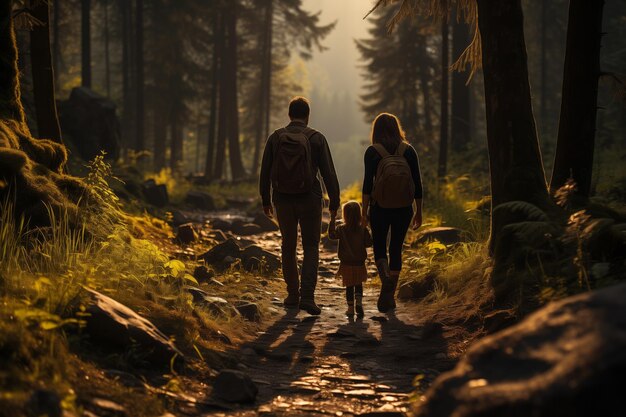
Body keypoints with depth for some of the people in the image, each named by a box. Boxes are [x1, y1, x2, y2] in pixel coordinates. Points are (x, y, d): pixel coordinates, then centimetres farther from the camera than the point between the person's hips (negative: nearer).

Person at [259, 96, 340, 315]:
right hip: (309, 199, -2)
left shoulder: (275, 138, -1)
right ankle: (307, 296, -8)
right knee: (311, 248, 6)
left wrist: (265, 200, 12)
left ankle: (292, 295, 22)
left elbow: (265, 172, 2)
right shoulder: (316, 138, -6)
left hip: (283, 200, 2)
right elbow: (328, 172, -7)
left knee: (288, 246, 17)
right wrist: (334, 201, 2)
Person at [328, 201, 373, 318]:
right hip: (360, 263, 1)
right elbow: (368, 243, -5)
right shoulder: (363, 229, -8)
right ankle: (359, 303, -8)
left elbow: (332, 235, -4)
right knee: (359, 285, 15)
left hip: (346, 264, -1)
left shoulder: (341, 229, -12)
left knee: (349, 286, 10)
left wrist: (332, 221, -1)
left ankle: (351, 308, 12)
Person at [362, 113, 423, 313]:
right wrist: (418, 212, 9)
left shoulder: (373, 152, -5)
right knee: (396, 249, 13)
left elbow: (368, 183, -10)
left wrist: (364, 211, -4)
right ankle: (390, 295, 15)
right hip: (403, 209, 2)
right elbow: (417, 183, 1)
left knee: (379, 247, 13)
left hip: (380, 208, -2)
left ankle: (386, 280, -14)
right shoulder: (408, 150, 1)